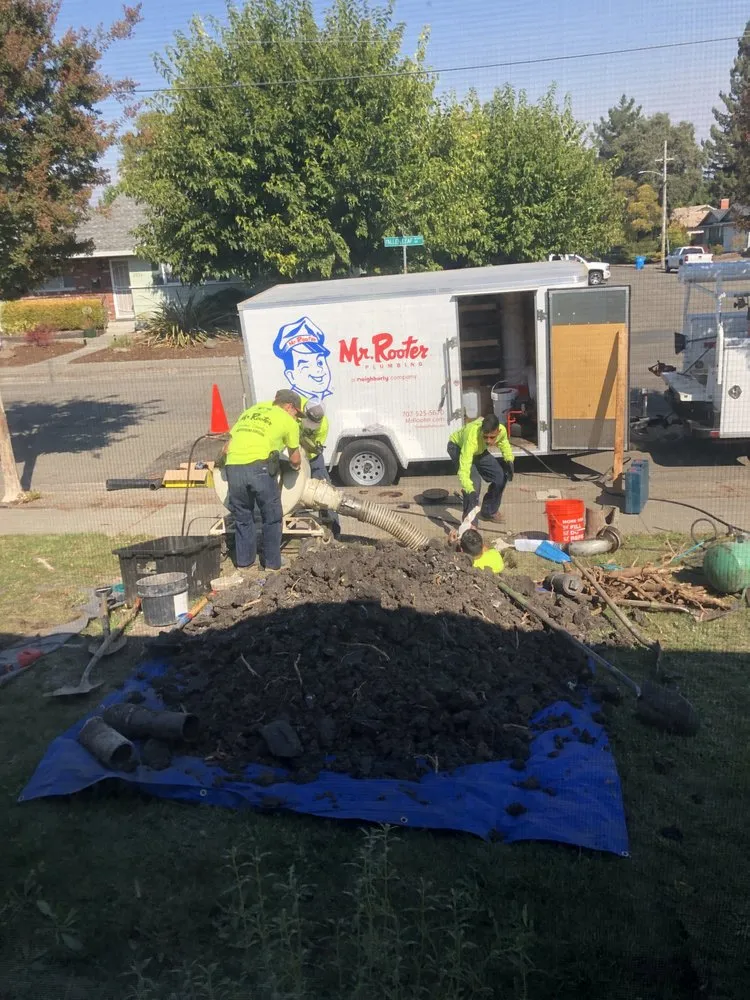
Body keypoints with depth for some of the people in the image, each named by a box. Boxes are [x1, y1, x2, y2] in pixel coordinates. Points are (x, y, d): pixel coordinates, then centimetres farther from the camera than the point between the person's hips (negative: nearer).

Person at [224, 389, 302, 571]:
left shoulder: (251, 411, 27)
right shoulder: (288, 421, 13)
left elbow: (228, 445, 22)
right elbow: (295, 460, 21)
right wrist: (296, 466, 44)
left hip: (233, 467, 5)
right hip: (259, 467, -4)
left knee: (242, 517, 20)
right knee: (271, 518, 13)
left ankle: (244, 562, 28)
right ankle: (272, 565, 19)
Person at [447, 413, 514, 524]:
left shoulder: (502, 430, -29)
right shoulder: (472, 438, -46)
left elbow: (504, 443, -1)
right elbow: (464, 470, -51)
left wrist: (509, 460, -14)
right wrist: (470, 491, -64)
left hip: (479, 450, 6)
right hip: (458, 447, -6)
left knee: (501, 475, 1)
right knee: (474, 481, -25)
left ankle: (489, 512, 22)